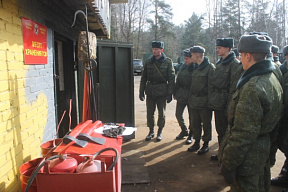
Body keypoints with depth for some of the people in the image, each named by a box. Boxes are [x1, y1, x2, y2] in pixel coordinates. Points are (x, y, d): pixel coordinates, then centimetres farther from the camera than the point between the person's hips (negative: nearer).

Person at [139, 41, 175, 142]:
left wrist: (170, 93, -10)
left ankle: (160, 132, 24)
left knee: (161, 114, 7)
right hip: (150, 91, 3)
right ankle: (151, 131, 24)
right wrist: (141, 91, 4)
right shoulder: (148, 61, 5)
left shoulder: (168, 62, -3)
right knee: (149, 113, 7)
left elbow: (171, 79, -4)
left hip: (162, 92, -2)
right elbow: (143, 78, 8)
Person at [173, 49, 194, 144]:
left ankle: (191, 135, 21)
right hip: (181, 95, 5)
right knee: (178, 114, 8)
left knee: (191, 116, 4)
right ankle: (184, 131, 30)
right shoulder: (182, 67, 8)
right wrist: (175, 93, 13)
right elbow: (178, 81, 15)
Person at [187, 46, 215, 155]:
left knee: (206, 124, 6)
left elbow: (211, 86, -14)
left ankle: (206, 144, 19)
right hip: (194, 101, 7)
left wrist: (209, 100, -17)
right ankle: (197, 142, 26)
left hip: (204, 102, -7)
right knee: (195, 123, 13)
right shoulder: (196, 67, 13)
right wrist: (190, 98, 14)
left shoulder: (210, 67, -10)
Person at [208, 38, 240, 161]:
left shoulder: (234, 63, -13)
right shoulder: (220, 63, 13)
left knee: (225, 130, 3)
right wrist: (213, 98, 15)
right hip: (217, 102, 8)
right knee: (220, 130, 16)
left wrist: (229, 105, -19)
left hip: (224, 102, -8)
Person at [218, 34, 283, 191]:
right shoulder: (272, 79, 4)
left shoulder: (252, 87, -28)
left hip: (248, 157, -9)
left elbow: (243, 133, -28)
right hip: (264, 149, 10)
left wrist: (228, 163, -20)